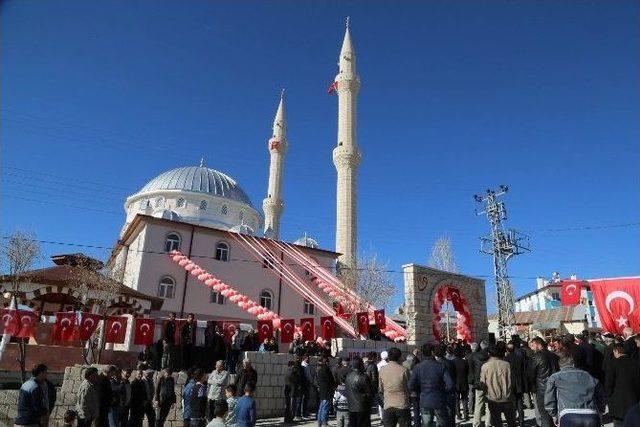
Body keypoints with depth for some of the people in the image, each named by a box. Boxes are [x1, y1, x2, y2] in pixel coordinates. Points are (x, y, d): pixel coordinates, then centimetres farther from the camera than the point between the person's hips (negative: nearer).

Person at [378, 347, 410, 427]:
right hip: (402, 406, -2)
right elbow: (408, 388, -3)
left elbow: (380, 390, 5)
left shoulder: (381, 370, -2)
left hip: (388, 406, 2)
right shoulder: (404, 370, -12)